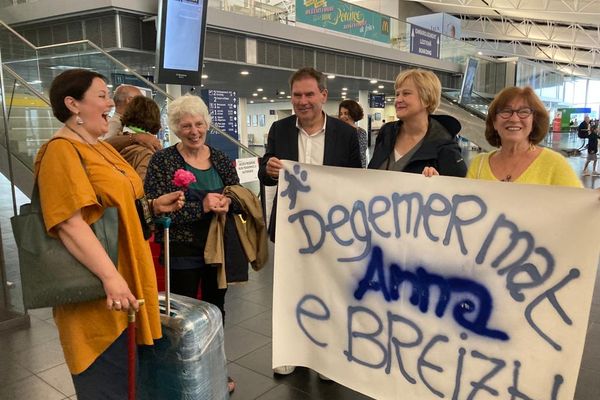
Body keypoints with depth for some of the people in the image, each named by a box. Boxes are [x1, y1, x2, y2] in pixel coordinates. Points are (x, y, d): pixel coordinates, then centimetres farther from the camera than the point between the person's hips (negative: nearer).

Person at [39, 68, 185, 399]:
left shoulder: (101, 148, 14)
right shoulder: (61, 151, -15)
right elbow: (70, 223, -24)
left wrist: (154, 205, 9)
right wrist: (110, 276, -29)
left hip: (126, 279, 9)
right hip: (98, 292, -9)